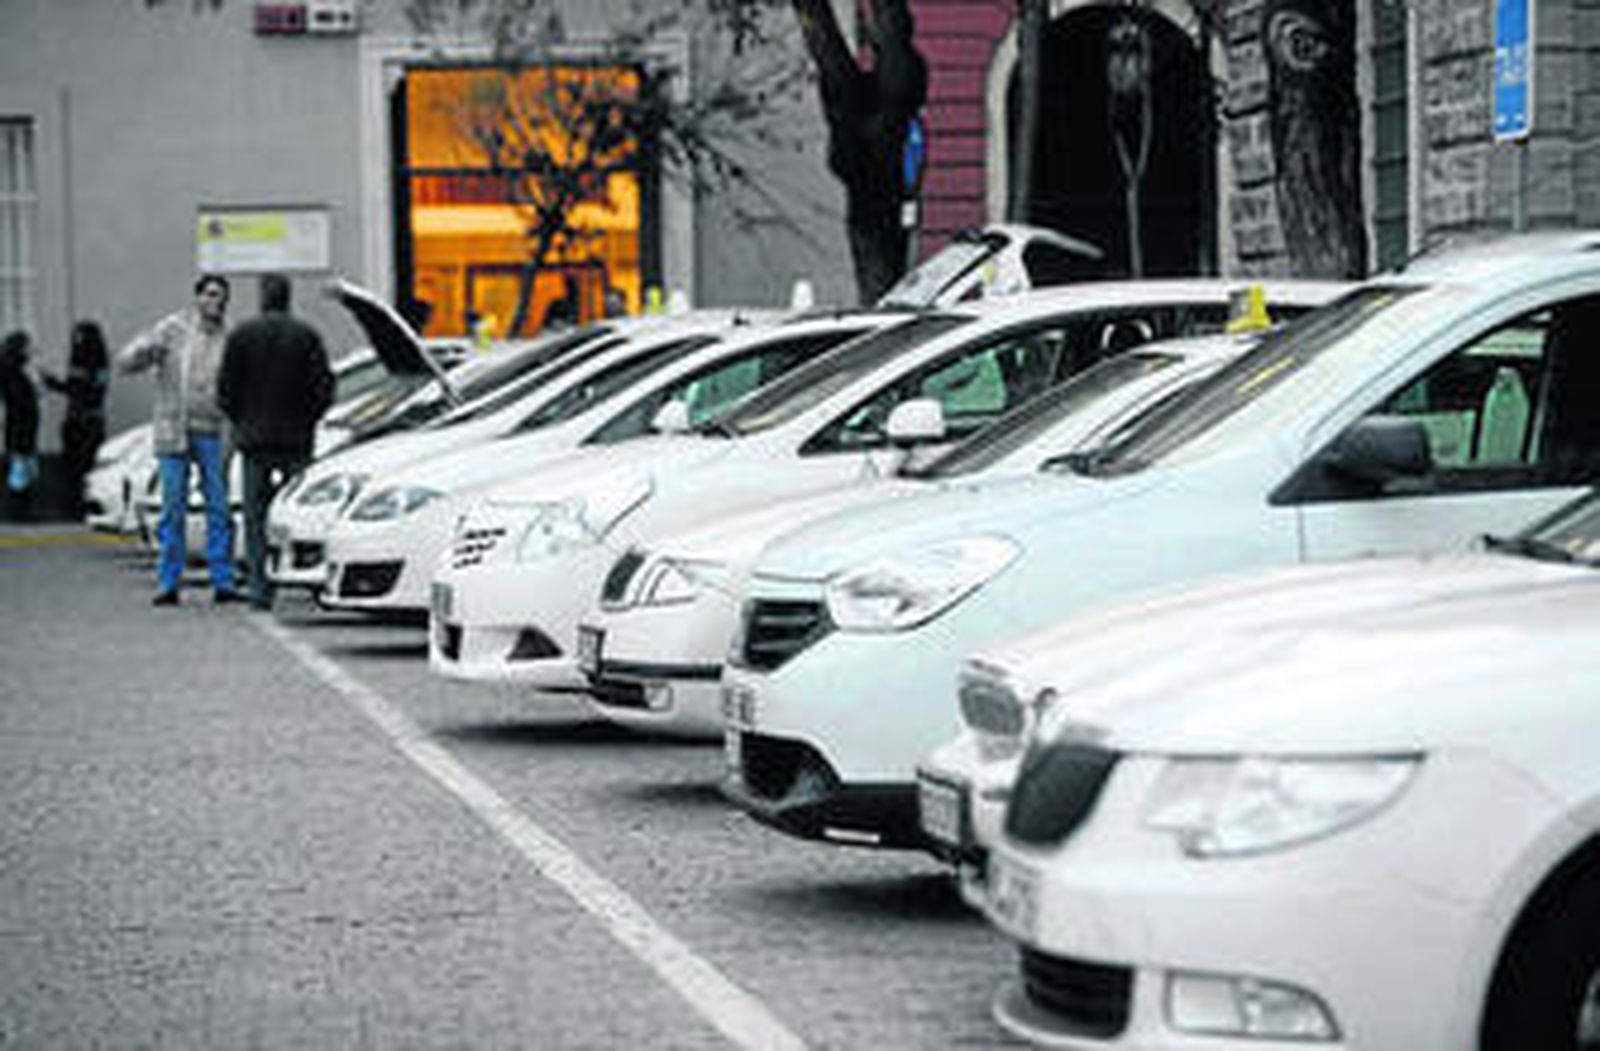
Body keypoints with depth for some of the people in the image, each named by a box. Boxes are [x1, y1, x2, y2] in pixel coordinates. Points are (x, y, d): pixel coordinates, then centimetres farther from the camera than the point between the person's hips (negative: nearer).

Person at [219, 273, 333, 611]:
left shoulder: (242, 336, -1)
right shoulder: (306, 336, -1)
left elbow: (226, 391, -1)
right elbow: (323, 388, -3)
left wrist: (243, 423, 13)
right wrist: (306, 421, 10)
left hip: (255, 439, 0)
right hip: (297, 441, 0)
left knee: (256, 516, 2)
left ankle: (261, 588, -2)